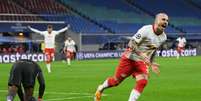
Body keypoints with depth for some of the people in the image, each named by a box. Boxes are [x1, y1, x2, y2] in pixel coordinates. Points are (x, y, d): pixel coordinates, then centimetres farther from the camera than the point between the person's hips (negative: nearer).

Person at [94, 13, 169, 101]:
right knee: (116, 80, 8)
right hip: (130, 59, -5)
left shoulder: (163, 37, 1)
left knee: (142, 82, -17)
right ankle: (101, 88, 38)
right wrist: (141, 55, -35)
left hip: (142, 62, 6)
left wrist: (152, 64, 10)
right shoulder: (146, 30, -23)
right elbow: (131, 43, -23)